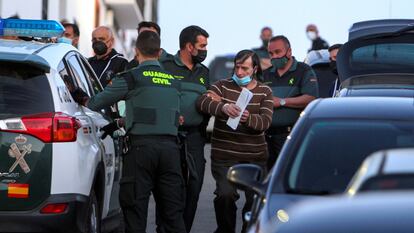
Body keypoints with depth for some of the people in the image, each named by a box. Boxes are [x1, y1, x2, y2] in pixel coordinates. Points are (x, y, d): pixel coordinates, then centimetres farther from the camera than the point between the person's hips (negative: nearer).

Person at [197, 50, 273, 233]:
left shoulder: (264, 92, 8)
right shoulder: (223, 86, 6)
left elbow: (265, 122, -6)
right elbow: (202, 102, -13)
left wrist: (248, 119, -28)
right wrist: (223, 107, -33)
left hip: (255, 157, 2)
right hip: (224, 156, -1)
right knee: (225, 194, -18)